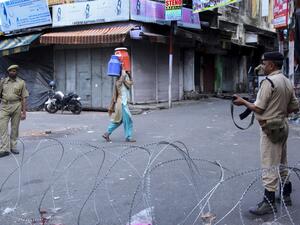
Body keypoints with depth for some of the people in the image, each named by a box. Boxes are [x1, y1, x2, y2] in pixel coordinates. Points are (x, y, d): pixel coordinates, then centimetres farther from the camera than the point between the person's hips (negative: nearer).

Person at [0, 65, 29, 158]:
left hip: (16, 106, -1)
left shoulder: (21, 82, 4)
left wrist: (24, 112, -2)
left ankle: (13, 146, 16)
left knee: (15, 128, 6)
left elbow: (24, 98, 2)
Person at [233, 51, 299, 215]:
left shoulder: (268, 82, -18)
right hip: (283, 126, 9)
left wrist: (243, 102, -4)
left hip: (270, 129, -9)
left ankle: (269, 203, 2)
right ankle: (286, 195, 31)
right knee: (282, 163, 20)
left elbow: (258, 108, -18)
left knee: (269, 166, -3)